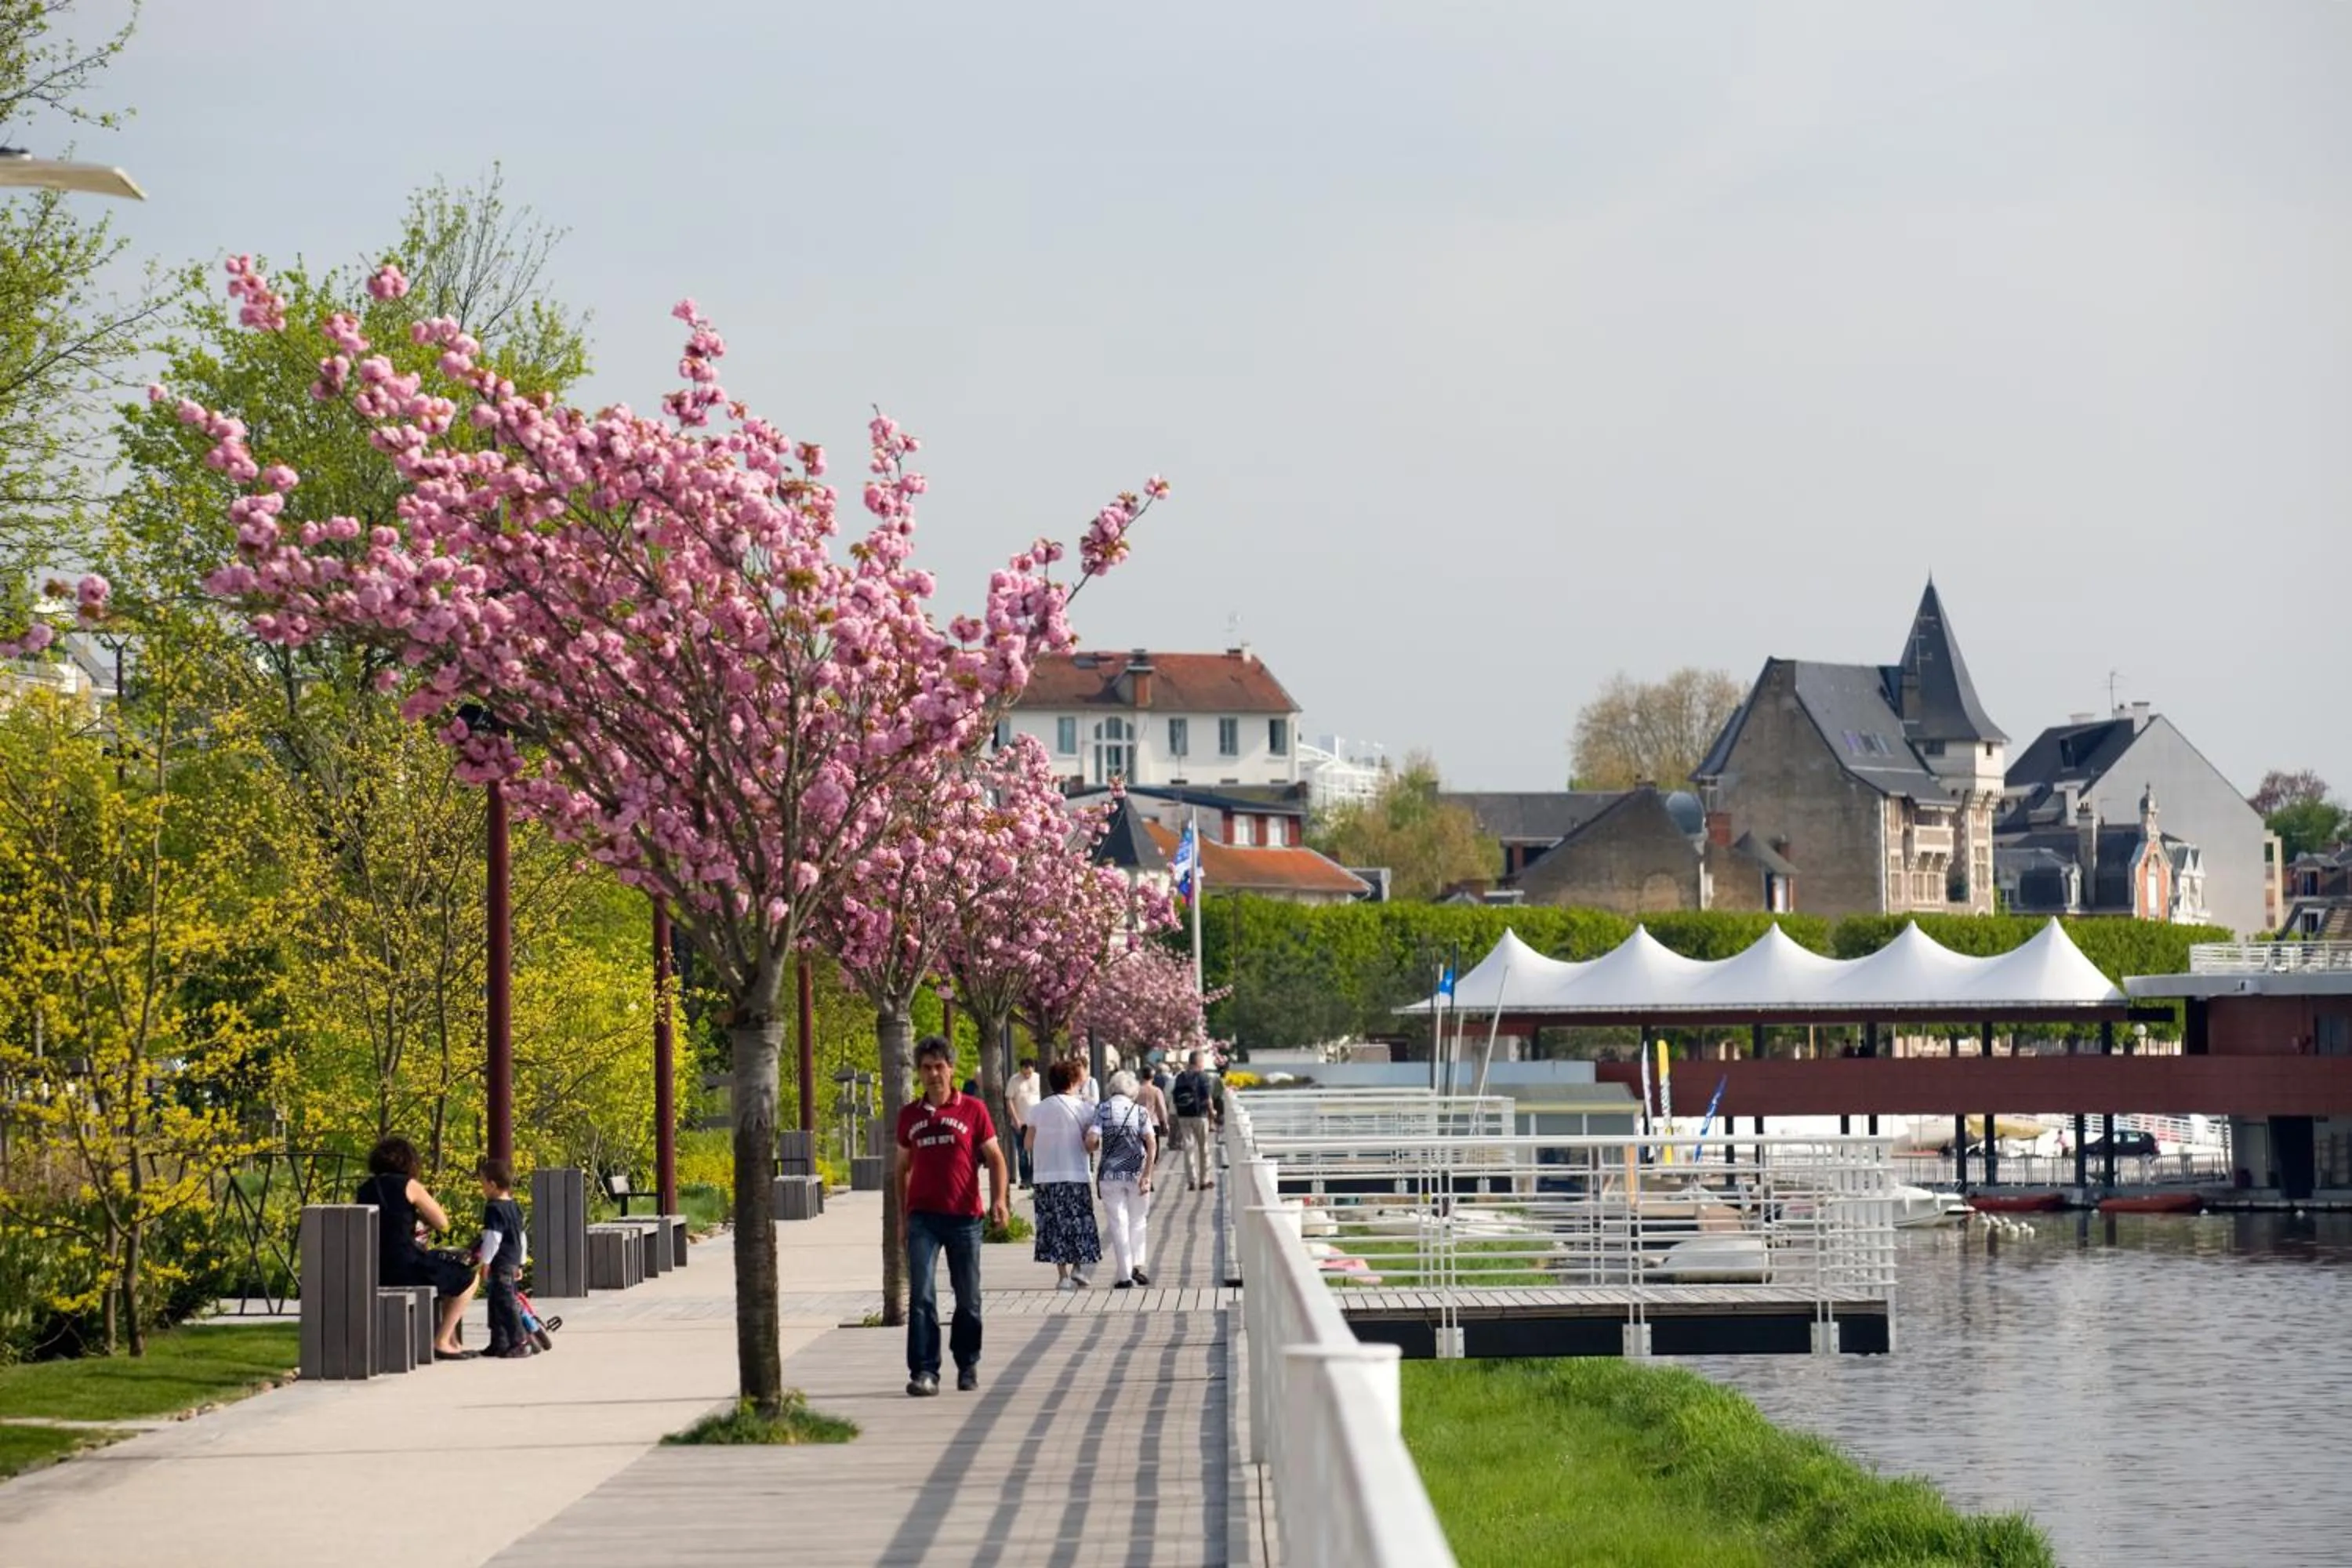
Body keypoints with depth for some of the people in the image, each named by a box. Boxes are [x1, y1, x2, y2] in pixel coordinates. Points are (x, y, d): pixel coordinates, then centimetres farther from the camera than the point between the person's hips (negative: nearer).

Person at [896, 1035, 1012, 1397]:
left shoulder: (973, 1110, 2)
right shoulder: (910, 1116, 10)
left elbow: (994, 1157, 3)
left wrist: (999, 1198, -12)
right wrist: (901, 1216, 16)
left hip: (964, 1217, -1)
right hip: (923, 1216, 1)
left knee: (968, 1298, 7)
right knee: (921, 1295, -10)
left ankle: (968, 1366, 22)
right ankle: (924, 1371, -12)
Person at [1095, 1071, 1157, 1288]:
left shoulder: (1102, 1109, -2)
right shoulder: (1140, 1111, 0)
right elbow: (1152, 1144, -11)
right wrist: (1147, 1175, -11)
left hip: (1111, 1174, -1)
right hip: (1137, 1172, 1)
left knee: (1118, 1225, 4)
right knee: (1137, 1222, 18)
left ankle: (1124, 1276, 3)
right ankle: (1137, 1266, 10)